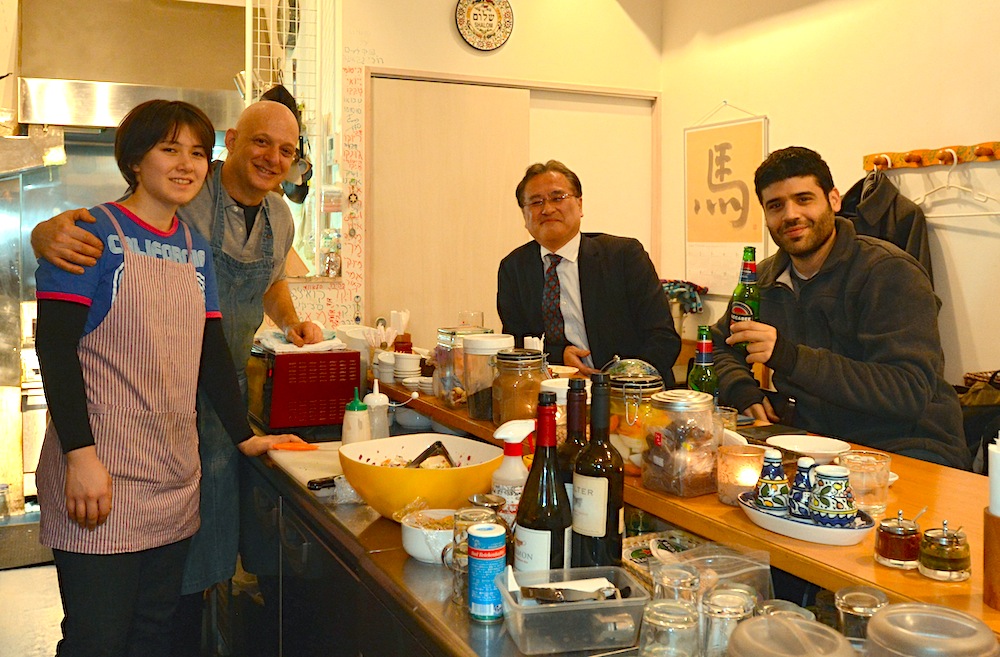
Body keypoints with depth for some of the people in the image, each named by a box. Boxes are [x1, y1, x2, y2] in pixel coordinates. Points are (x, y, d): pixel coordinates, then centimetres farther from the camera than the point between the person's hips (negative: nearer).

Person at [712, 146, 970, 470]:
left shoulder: (890, 273, -12)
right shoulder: (765, 279, 10)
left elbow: (910, 392, -21)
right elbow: (719, 347, 21)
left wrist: (791, 358, -30)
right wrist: (745, 391, -3)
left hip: (906, 450, -6)